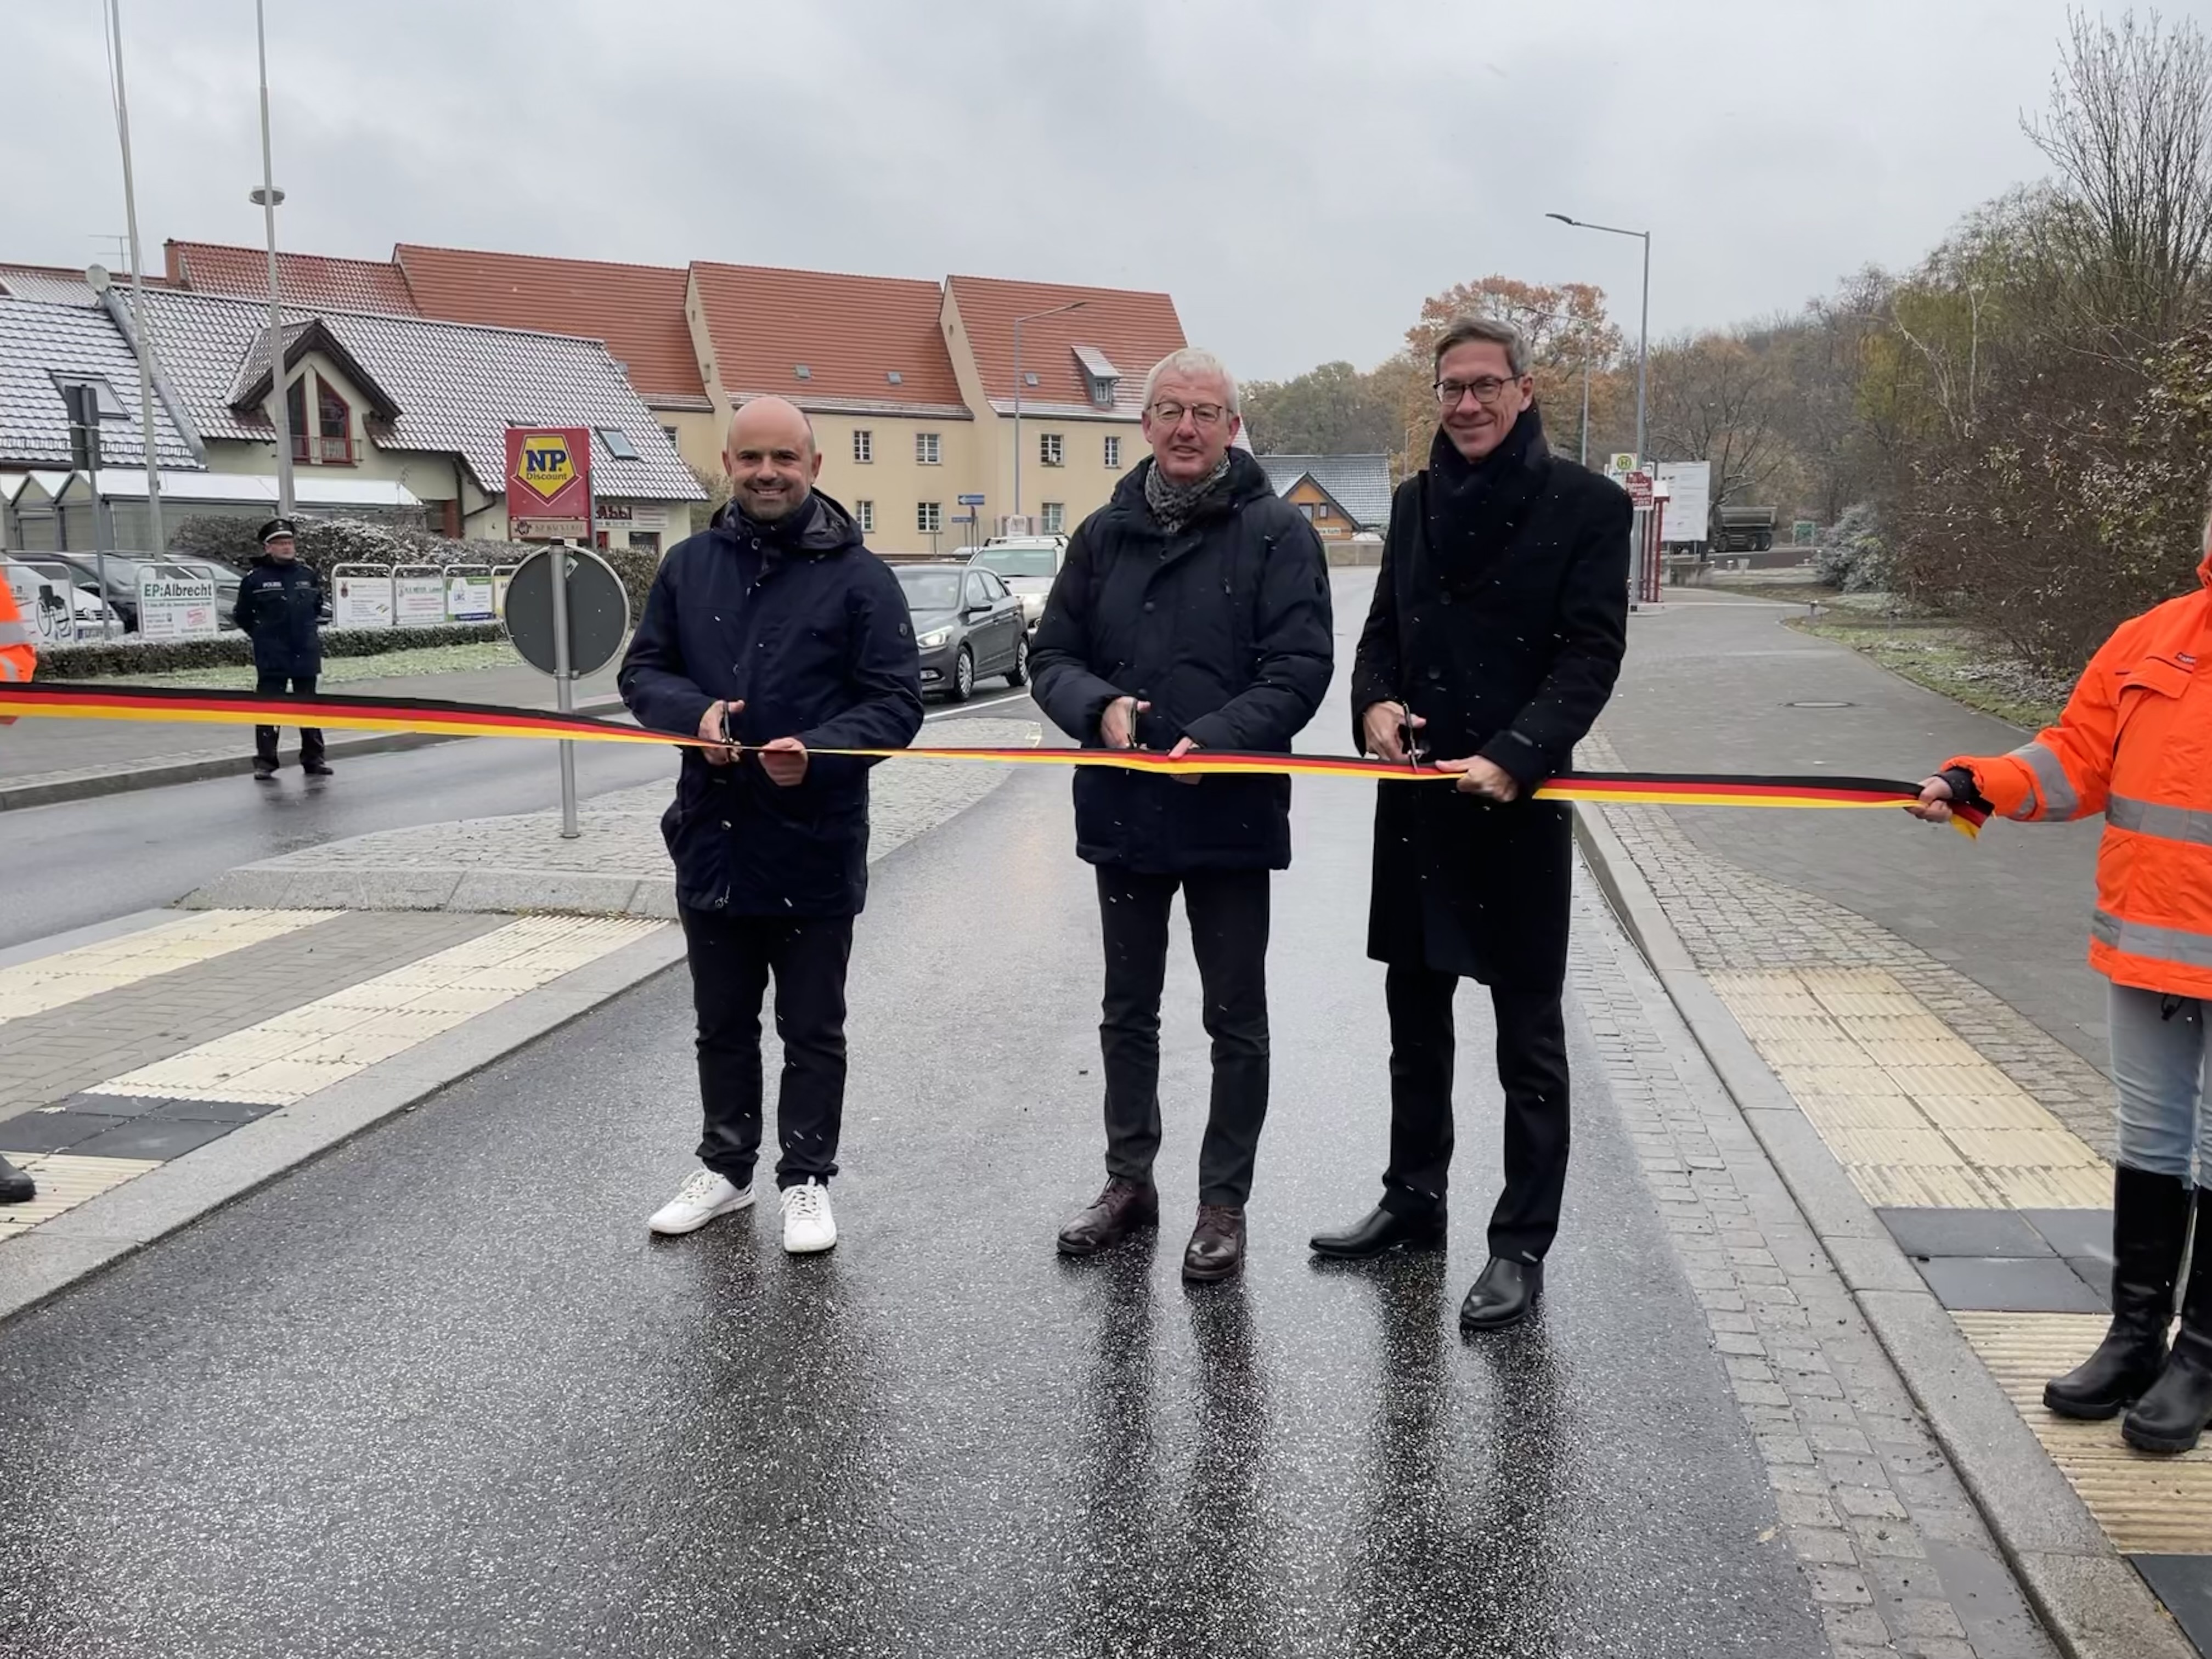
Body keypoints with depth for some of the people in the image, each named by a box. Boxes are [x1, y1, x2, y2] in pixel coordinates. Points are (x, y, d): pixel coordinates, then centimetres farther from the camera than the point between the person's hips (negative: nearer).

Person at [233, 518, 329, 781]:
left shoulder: (308, 576, 6)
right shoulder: (255, 579, -5)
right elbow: (242, 616, 4)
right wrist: (263, 637, 2)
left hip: (306, 654, 4)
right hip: (271, 658, -3)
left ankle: (313, 759, 20)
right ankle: (265, 762, 3)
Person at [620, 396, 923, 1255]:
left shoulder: (858, 576, -7)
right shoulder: (689, 564, 5)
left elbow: (896, 702, -9)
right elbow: (642, 672, 8)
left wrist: (816, 752, -25)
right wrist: (694, 712, -13)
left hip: (815, 846, -4)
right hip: (711, 838, 4)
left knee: (812, 1027, 10)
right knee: (722, 1022, 18)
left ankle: (807, 1178, 26)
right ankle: (726, 1166, 35)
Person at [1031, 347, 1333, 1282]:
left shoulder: (1276, 532, -5)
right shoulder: (1105, 534, 7)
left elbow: (1299, 669, -12)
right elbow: (1052, 655, 7)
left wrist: (1215, 740, -25)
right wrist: (1099, 706, -13)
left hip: (1231, 814, -4)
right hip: (1122, 813, 4)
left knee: (1236, 1022, 8)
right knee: (1127, 1012, 16)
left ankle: (1224, 1203, 22)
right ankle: (1129, 1181, 32)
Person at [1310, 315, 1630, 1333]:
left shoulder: (1586, 506, -5)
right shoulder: (1417, 501, 11)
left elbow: (1591, 655, -11)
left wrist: (1514, 759, -24)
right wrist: (1375, 703, -7)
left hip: (1518, 802, -5)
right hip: (1415, 799, 6)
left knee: (1528, 1037, 4)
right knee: (1415, 1016, 16)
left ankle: (1521, 1245, 15)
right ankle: (1413, 1200, 33)